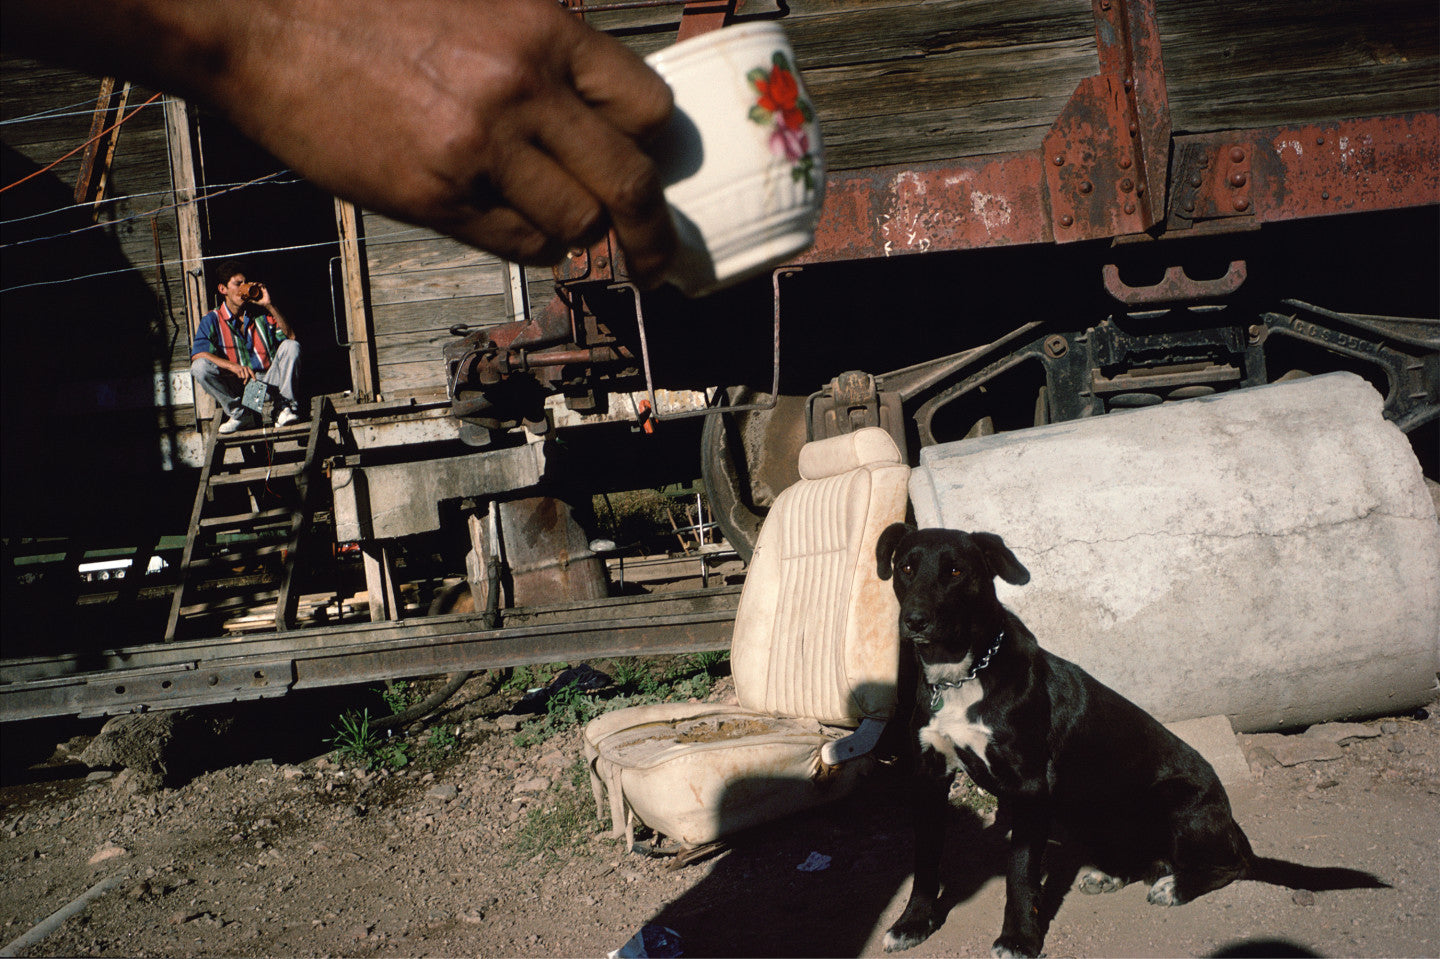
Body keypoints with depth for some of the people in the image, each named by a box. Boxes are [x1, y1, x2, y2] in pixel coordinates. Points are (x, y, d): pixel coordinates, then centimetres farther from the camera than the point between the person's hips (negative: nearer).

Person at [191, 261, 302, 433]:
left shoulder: (260, 313, 9)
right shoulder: (211, 320, 2)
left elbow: (290, 336, -3)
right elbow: (197, 355, -15)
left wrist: (270, 306, -12)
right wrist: (233, 366, -32)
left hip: (268, 381, 1)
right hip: (235, 389, -1)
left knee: (291, 346, -18)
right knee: (200, 366, -25)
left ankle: (285, 408, -17)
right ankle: (239, 414, -13)